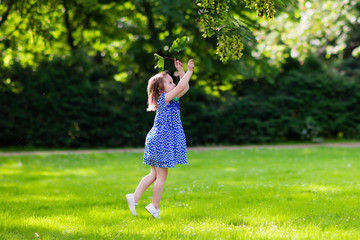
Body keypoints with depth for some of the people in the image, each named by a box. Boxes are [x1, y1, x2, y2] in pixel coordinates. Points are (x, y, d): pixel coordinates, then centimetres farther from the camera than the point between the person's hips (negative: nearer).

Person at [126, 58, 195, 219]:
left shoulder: (171, 99, 12)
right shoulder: (164, 98, -13)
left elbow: (184, 88, 19)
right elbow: (181, 87, -24)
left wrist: (180, 70, 14)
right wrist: (189, 71, -19)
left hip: (158, 141, 9)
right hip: (162, 142, -9)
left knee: (155, 174, 13)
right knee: (161, 176, 0)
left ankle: (135, 197, 11)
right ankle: (154, 206, 9)